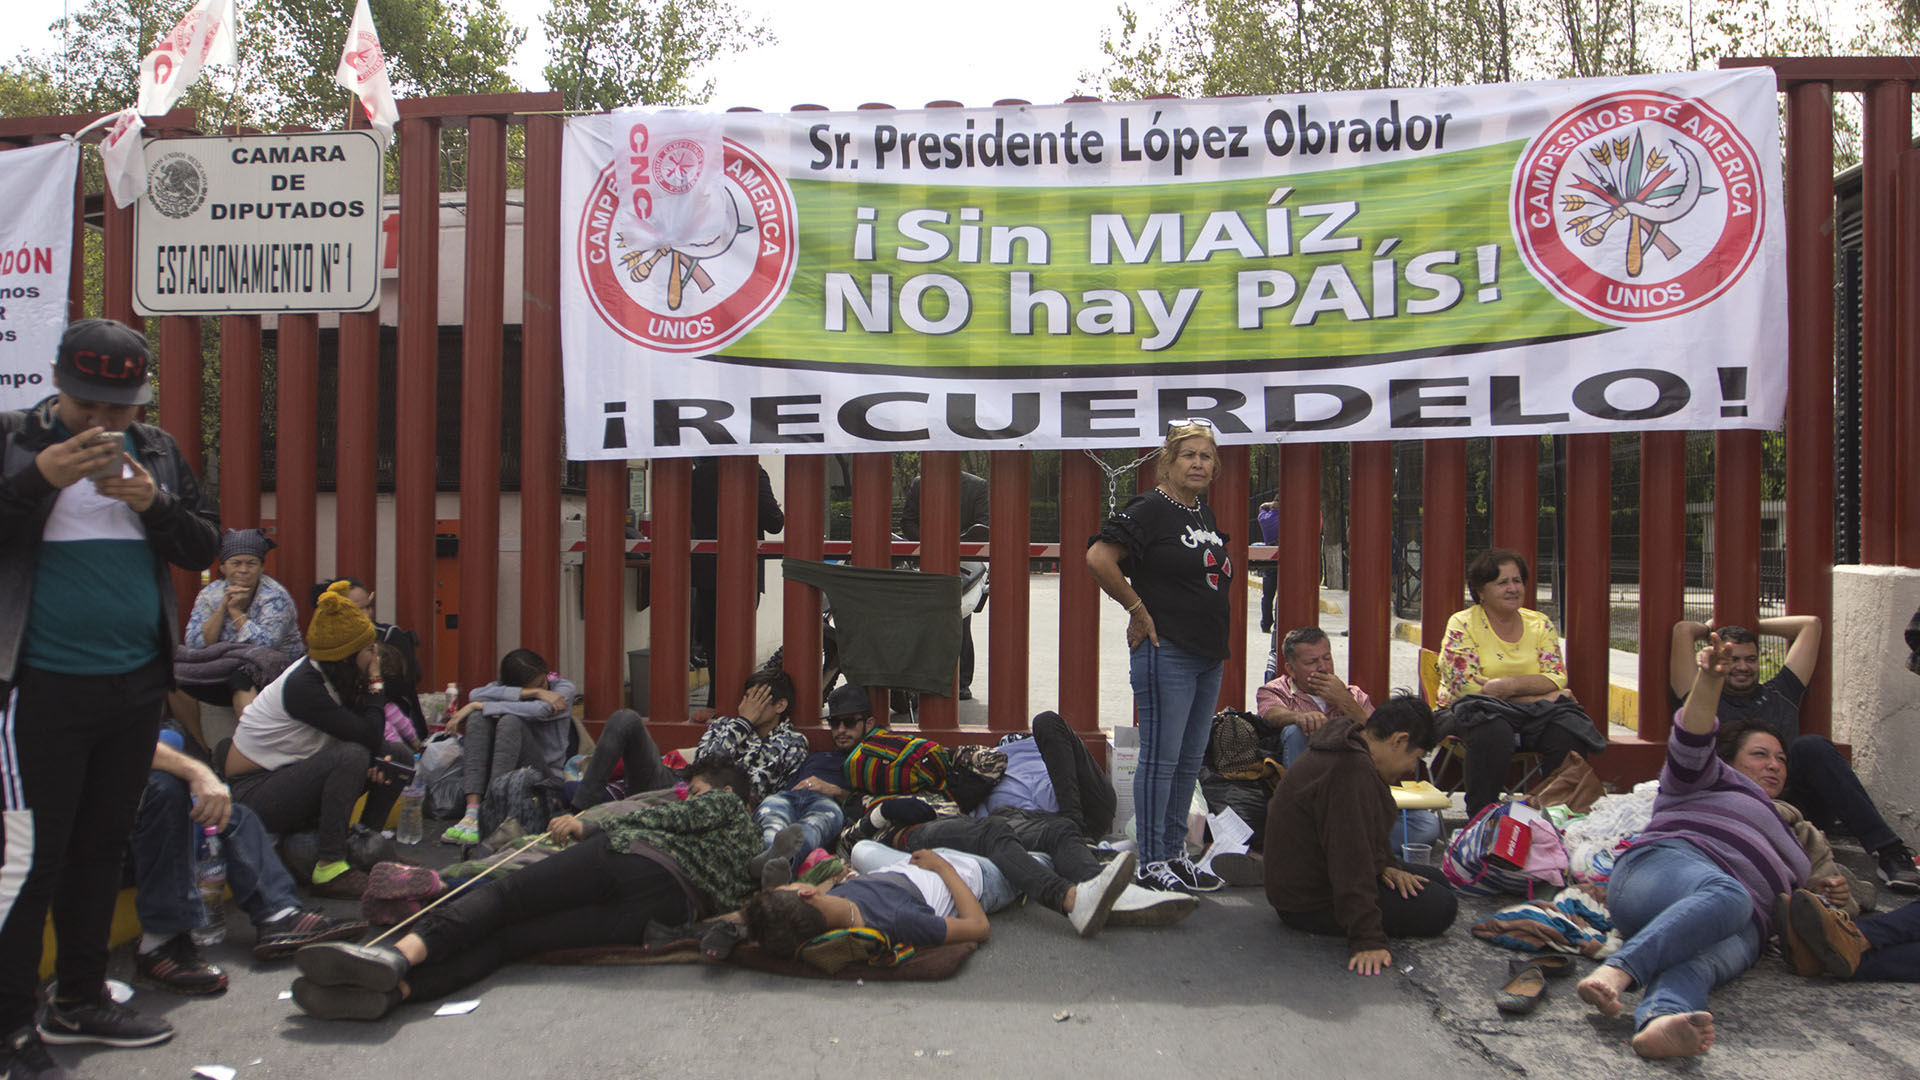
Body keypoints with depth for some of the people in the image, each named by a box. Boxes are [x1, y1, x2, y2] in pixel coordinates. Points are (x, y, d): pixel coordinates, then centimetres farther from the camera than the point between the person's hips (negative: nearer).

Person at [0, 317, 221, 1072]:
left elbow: (204, 549, 6)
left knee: (101, 846, 14)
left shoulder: (156, 451, 8)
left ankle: (79, 1001, 27)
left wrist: (155, 503, -12)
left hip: (136, 684, 5)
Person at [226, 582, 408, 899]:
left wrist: (377, 758, -19)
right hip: (253, 792, -9)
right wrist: (375, 684, -16)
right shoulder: (303, 686, -26)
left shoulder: (329, 676, -1)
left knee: (398, 757, -3)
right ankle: (330, 869, -29)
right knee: (351, 756, -33)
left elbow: (370, 736, 4)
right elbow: (367, 735, -29)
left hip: (292, 779, 9)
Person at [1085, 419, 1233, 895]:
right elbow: (1099, 557, -21)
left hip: (1208, 656, 8)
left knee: (1190, 761, 13)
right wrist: (1138, 609, -14)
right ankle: (1152, 862, 6)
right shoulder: (1150, 509, -11)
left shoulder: (1206, 514, 14)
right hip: (1166, 653, -8)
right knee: (1161, 758, -3)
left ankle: (1175, 853, 23)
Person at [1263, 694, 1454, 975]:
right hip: (1309, 903, -11)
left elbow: (1367, 829, 20)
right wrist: (1367, 941, -32)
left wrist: (1384, 866, 3)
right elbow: (1351, 857, -32)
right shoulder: (1352, 771, -28)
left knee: (1434, 879, 15)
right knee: (1441, 906, -13)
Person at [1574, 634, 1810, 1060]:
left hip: (1742, 925, 3)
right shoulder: (1720, 780, 27)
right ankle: (1615, 972, -58)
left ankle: (1659, 1020, -71)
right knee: (1728, 894, -40)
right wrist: (1709, 681, -12)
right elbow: (1689, 747, 5)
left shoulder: (1792, 842, 45)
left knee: (1697, 963, -35)